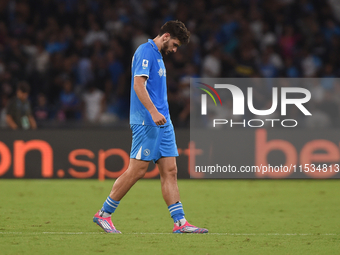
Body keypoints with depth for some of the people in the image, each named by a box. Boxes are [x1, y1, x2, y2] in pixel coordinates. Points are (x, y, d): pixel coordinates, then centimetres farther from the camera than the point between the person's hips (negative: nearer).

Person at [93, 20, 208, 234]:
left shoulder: (157, 55, 20)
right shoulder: (146, 52, -9)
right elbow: (138, 84, -21)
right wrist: (153, 112, -29)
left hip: (162, 122, 10)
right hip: (146, 122, -10)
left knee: (170, 171, 3)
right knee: (137, 170, -8)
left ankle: (180, 222, 1)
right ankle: (103, 214, 1)